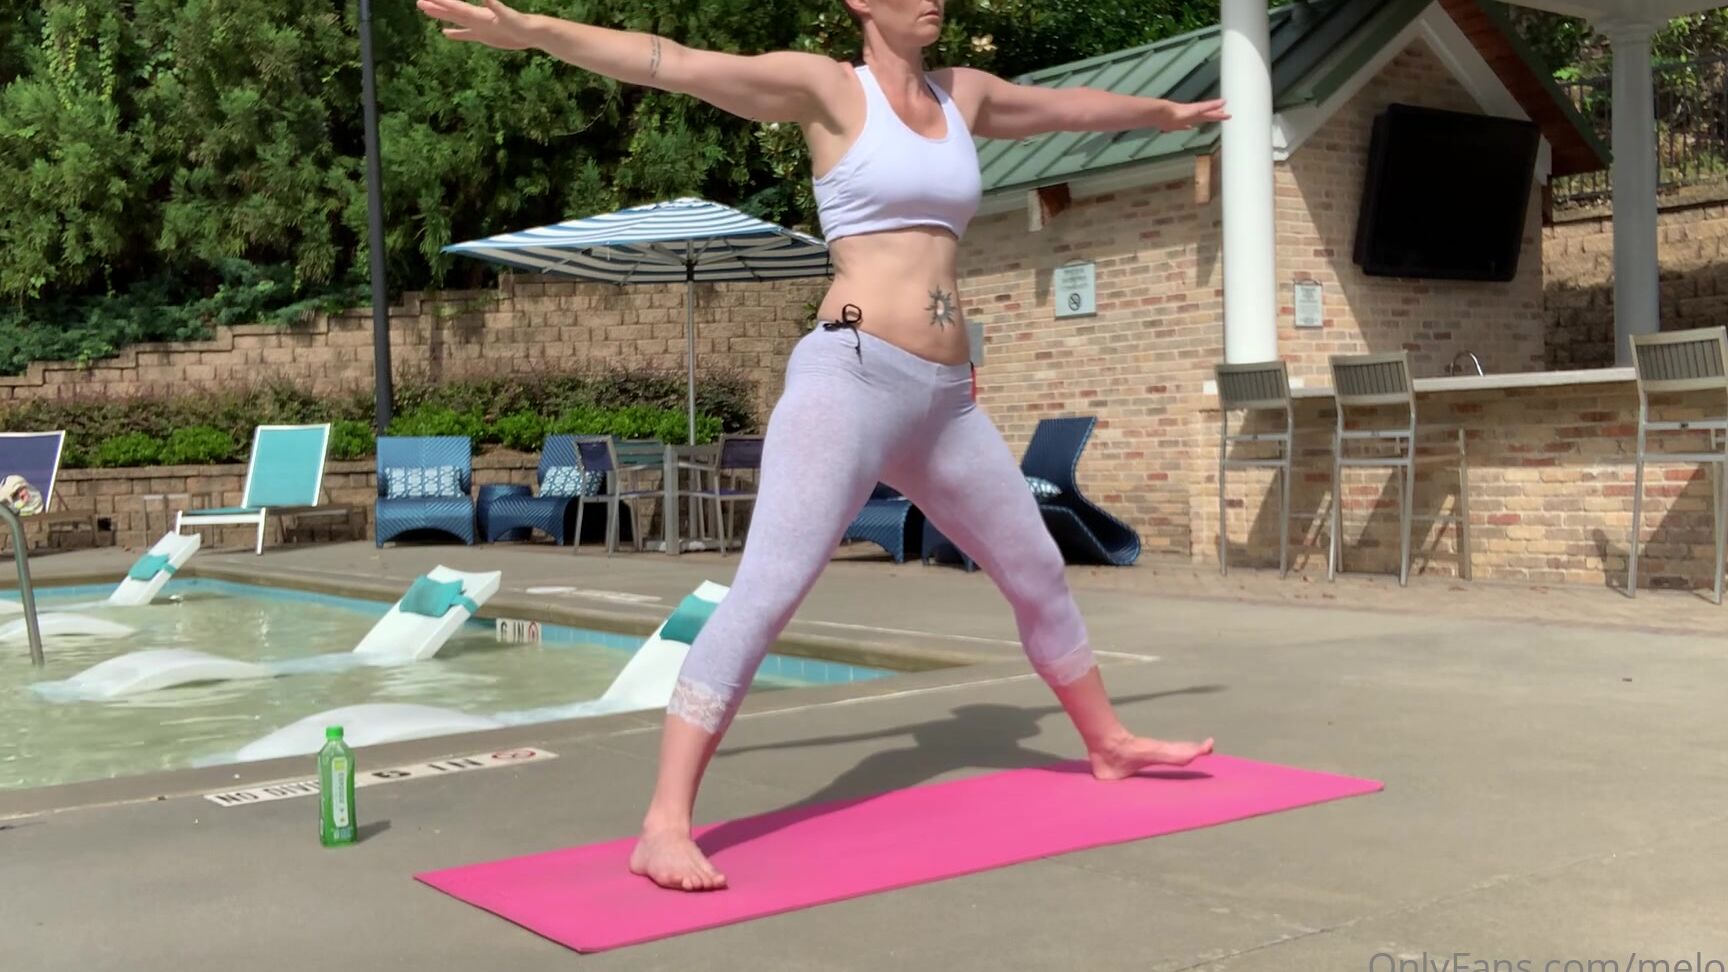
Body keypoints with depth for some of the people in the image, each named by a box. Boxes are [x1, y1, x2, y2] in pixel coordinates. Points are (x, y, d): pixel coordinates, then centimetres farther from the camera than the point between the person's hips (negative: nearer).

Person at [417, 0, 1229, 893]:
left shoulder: (964, 95, 18)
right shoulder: (828, 89, 0)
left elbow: (1073, 107, 36)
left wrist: (1168, 112, 51)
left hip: (945, 400, 7)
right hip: (851, 377, -7)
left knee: (1038, 572, 19)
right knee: (767, 592, -18)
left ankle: (1110, 743, 41)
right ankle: (665, 826, -18)